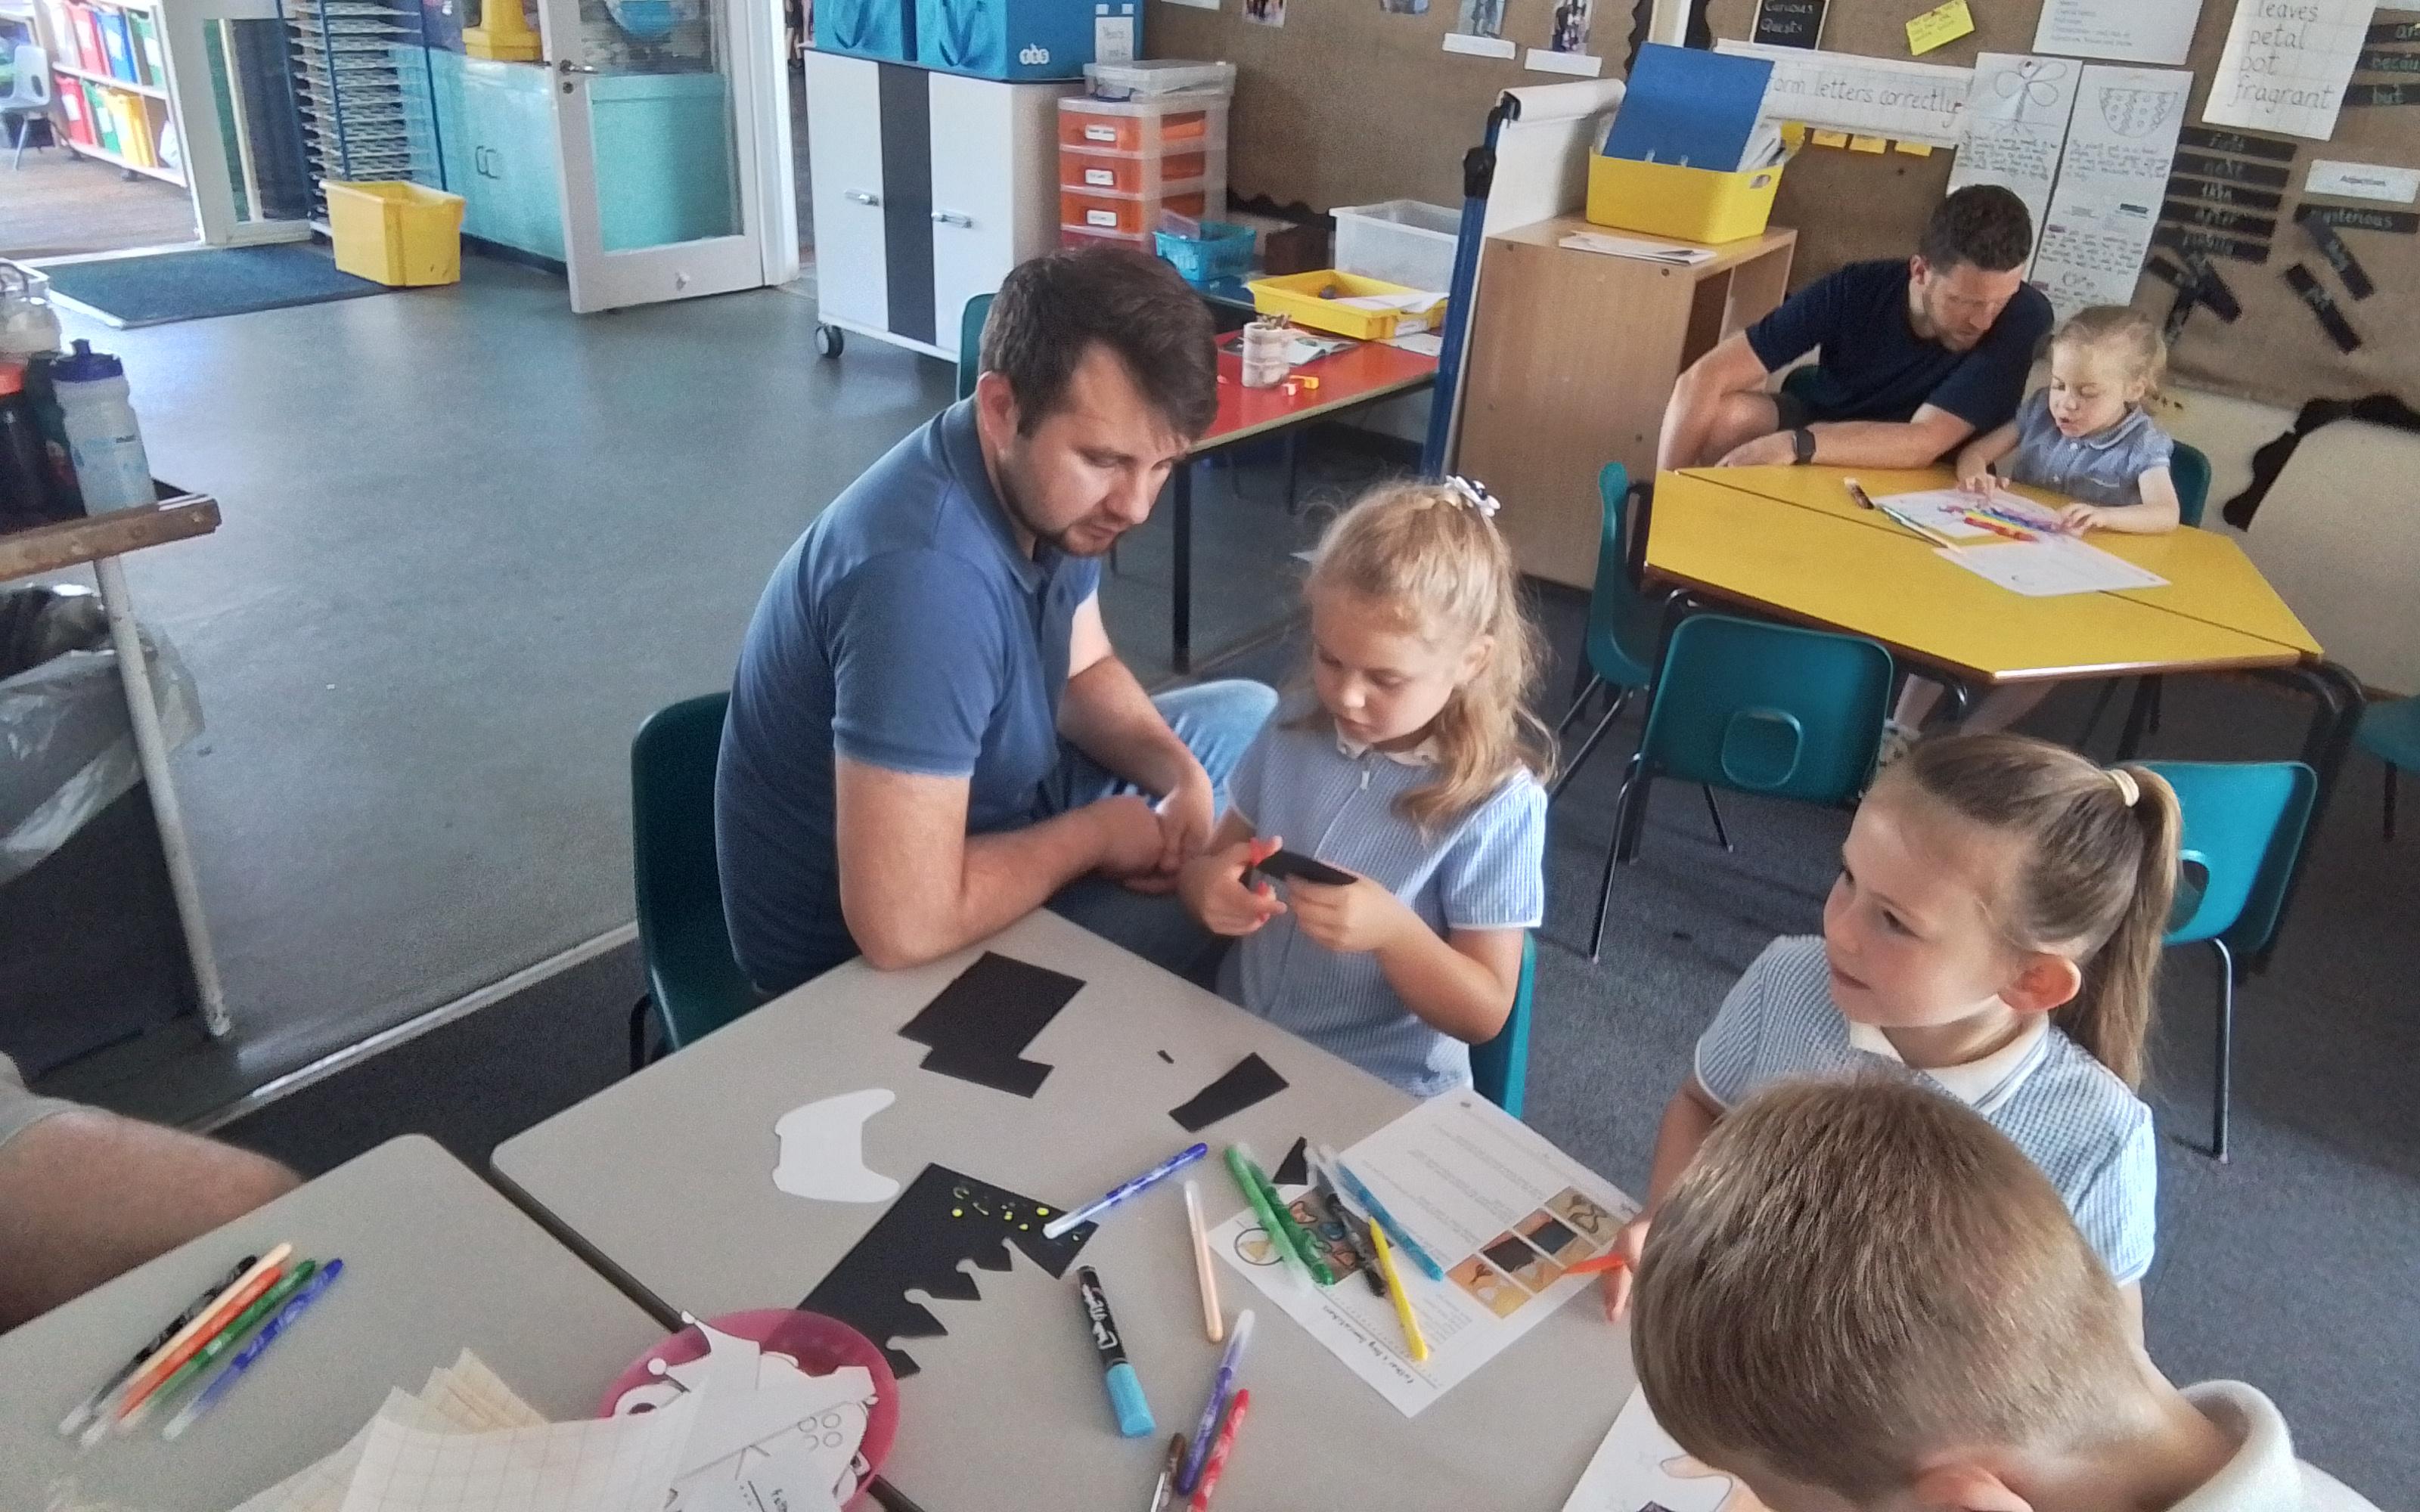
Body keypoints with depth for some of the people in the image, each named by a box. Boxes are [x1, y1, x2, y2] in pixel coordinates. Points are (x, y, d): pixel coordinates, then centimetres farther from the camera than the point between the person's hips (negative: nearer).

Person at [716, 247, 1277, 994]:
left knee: (1246, 713, 13)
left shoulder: (1042, 485, -10)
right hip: (862, 946, -8)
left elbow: (1084, 670, 8)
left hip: (987, 806, 9)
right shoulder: (925, 575, -38)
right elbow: (908, 925, -39)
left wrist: (1182, 775, -11)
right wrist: (1094, 833, -22)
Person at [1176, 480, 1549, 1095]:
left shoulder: (1496, 805, -16)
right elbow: (1209, 863, 8)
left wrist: (1393, 930, -30)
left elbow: (1484, 1014, -12)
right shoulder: (1292, 740, -4)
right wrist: (1210, 886, -16)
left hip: (1382, 1094, -4)